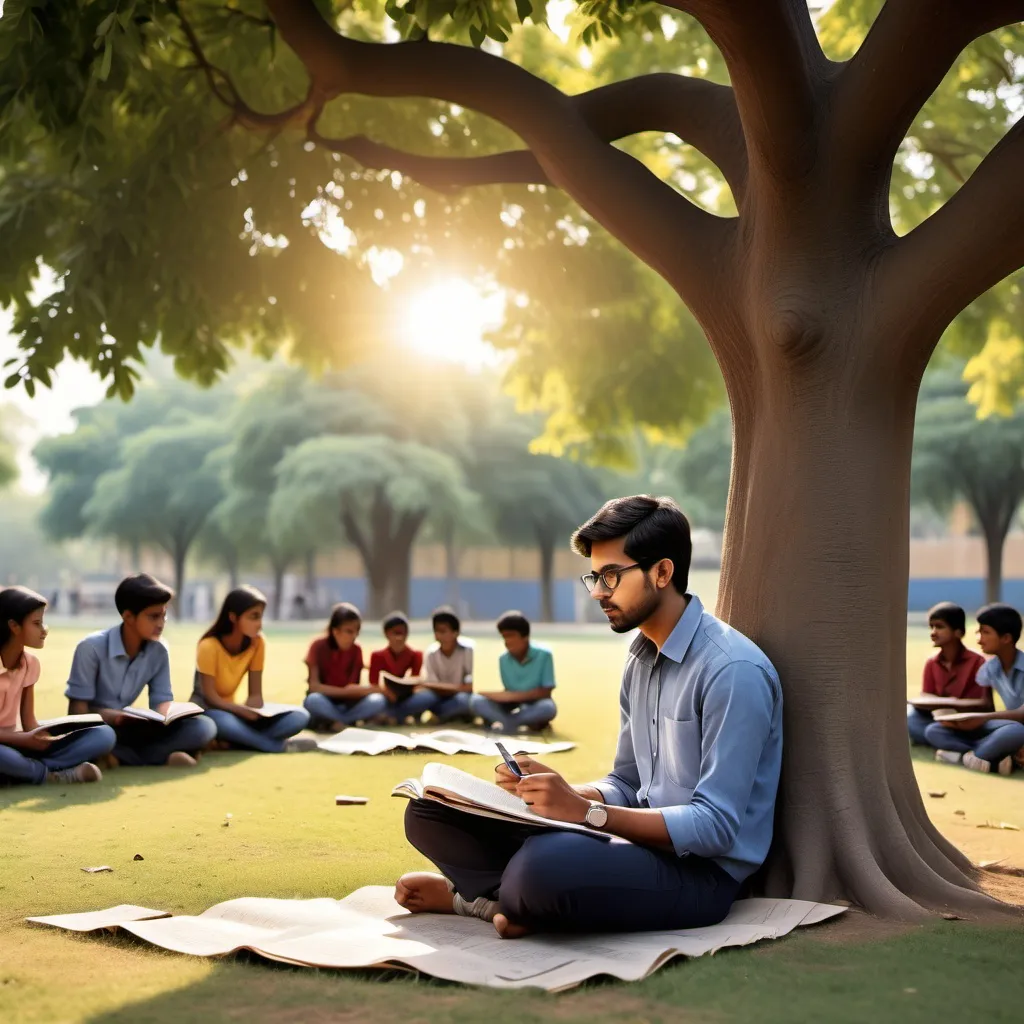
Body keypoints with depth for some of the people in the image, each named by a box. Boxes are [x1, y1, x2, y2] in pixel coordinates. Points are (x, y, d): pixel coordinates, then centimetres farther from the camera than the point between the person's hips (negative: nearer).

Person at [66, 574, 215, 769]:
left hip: (127, 728, 5)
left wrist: (165, 714, -23)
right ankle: (163, 755, -27)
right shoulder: (92, 647, -15)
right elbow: (77, 710, -15)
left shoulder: (158, 651, -2)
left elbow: (162, 700, 3)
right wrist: (115, 717, -35)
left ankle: (121, 755, -26)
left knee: (203, 728, -17)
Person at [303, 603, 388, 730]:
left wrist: (360, 691, -25)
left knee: (378, 700, -26)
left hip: (347, 704, 3)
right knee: (314, 700, -39)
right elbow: (314, 686, -17)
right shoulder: (318, 646, -11)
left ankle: (330, 721, -18)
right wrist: (345, 691, -24)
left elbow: (354, 687, -1)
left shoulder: (356, 650, -1)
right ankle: (350, 721, -20)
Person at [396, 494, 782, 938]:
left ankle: (467, 896, -7)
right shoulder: (641, 658, 12)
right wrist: (558, 791, -3)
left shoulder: (733, 671, -17)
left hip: (702, 871, -8)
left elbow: (717, 826, -22)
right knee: (429, 812, 3)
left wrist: (587, 811, -24)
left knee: (541, 868, -37)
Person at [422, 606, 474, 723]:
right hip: (443, 699, 4)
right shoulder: (431, 654, -6)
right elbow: (433, 687, -9)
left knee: (463, 699, -38)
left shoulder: (469, 650, -15)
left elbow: (473, 686, -17)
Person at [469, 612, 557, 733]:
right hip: (512, 707, 3)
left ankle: (504, 722, -23)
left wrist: (514, 696, -21)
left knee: (548, 707, -38)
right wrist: (504, 696, -21)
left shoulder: (543, 655, -13)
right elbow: (509, 691, 3)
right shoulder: (503, 659, -1)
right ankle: (527, 723, -29)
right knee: (477, 701, -20)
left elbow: (545, 692, -15)